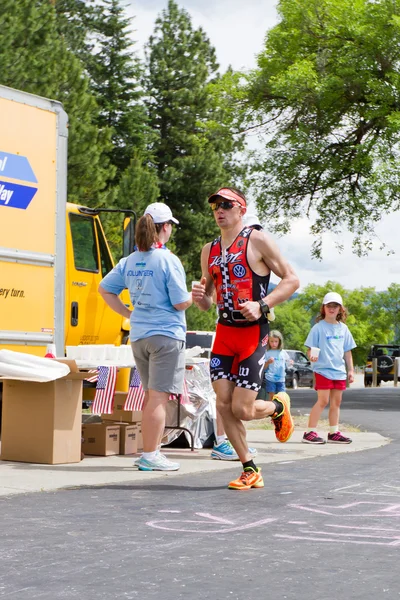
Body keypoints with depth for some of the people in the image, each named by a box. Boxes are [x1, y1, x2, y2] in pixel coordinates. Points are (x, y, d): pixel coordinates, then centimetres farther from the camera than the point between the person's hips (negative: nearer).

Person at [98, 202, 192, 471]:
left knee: (151, 395, 16)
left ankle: (150, 451, 21)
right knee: (158, 396, -4)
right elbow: (180, 303, -14)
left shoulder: (129, 261, 7)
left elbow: (105, 289, 12)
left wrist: (128, 313, 14)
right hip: (166, 334, -7)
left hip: (138, 336, 7)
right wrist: (195, 294, 6)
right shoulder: (168, 260, -13)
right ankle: (151, 456, -3)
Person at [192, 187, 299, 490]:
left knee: (242, 409, -9)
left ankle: (278, 406, 26)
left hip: (253, 332, -6)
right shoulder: (209, 250, 12)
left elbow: (292, 279, -7)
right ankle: (250, 470, 13)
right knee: (223, 405, -1)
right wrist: (199, 297, -5)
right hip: (224, 332, 6)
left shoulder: (257, 240, -6)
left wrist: (261, 305, -19)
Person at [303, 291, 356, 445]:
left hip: (339, 370, 6)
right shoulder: (319, 327, -4)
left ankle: (334, 433, 17)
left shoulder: (343, 328, 11)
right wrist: (312, 356, -27)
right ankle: (310, 432, -8)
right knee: (323, 401, -11)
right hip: (323, 369, -6)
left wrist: (350, 370, 14)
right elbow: (310, 349, -5)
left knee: (336, 402, 9)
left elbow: (347, 351, 16)